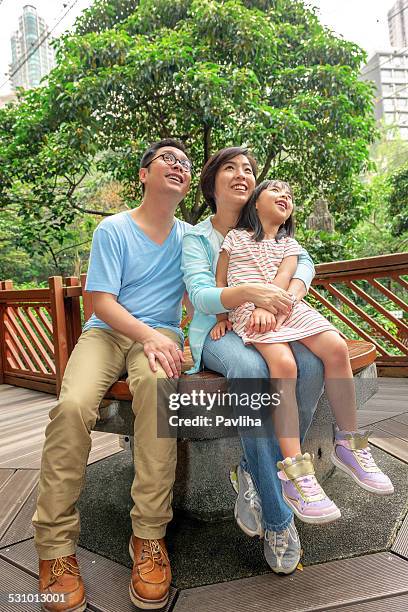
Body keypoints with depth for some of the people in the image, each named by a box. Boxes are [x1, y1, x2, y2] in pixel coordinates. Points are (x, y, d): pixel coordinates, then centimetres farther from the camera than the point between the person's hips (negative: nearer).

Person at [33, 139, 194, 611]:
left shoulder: (188, 237, 13)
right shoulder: (113, 229, 3)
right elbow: (101, 301, -5)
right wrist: (146, 334, -22)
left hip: (161, 334, 1)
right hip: (107, 331, 0)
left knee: (156, 383, -36)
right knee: (72, 405, -30)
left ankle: (149, 535, -24)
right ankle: (55, 546, -13)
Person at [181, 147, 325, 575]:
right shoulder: (196, 238, 4)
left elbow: (303, 261, 0)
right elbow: (200, 295, -12)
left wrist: (286, 297, -24)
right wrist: (250, 292, -32)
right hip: (219, 330, -3)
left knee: (310, 366, -30)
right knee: (252, 370, -38)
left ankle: (253, 475, -13)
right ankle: (278, 519, -25)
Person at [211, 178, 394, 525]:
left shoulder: (289, 244, 24)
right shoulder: (235, 237, 19)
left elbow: (283, 278, 3)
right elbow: (220, 282, 14)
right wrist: (221, 319, 0)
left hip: (287, 306, 4)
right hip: (248, 311, -3)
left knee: (337, 348, -21)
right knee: (283, 364, -31)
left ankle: (349, 444, -6)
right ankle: (294, 471, -31)